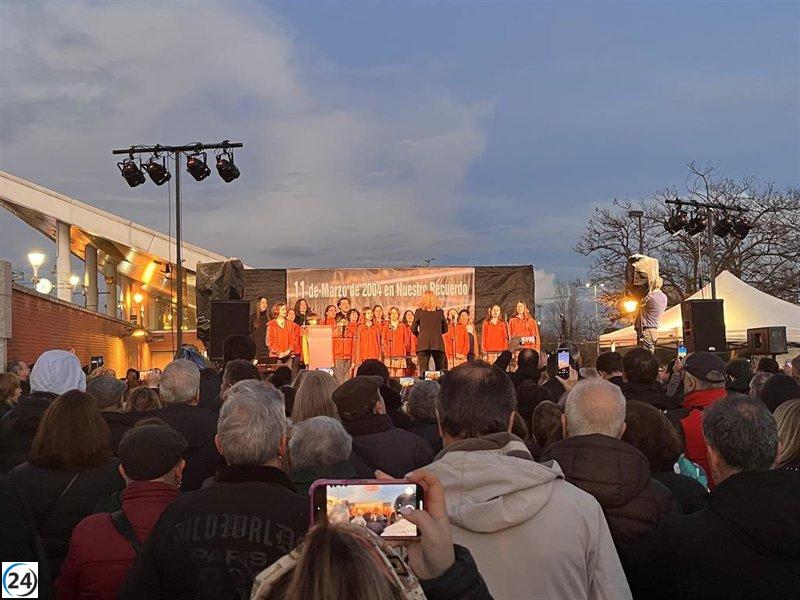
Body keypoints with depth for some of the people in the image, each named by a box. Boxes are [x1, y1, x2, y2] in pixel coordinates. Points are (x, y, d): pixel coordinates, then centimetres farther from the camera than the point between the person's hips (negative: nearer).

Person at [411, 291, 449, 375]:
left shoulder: (419, 311, 2)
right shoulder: (440, 311, 7)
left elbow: (413, 329, 4)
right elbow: (445, 329, 13)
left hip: (423, 344, -1)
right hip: (438, 344, 1)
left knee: (423, 370, -5)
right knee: (440, 370, 9)